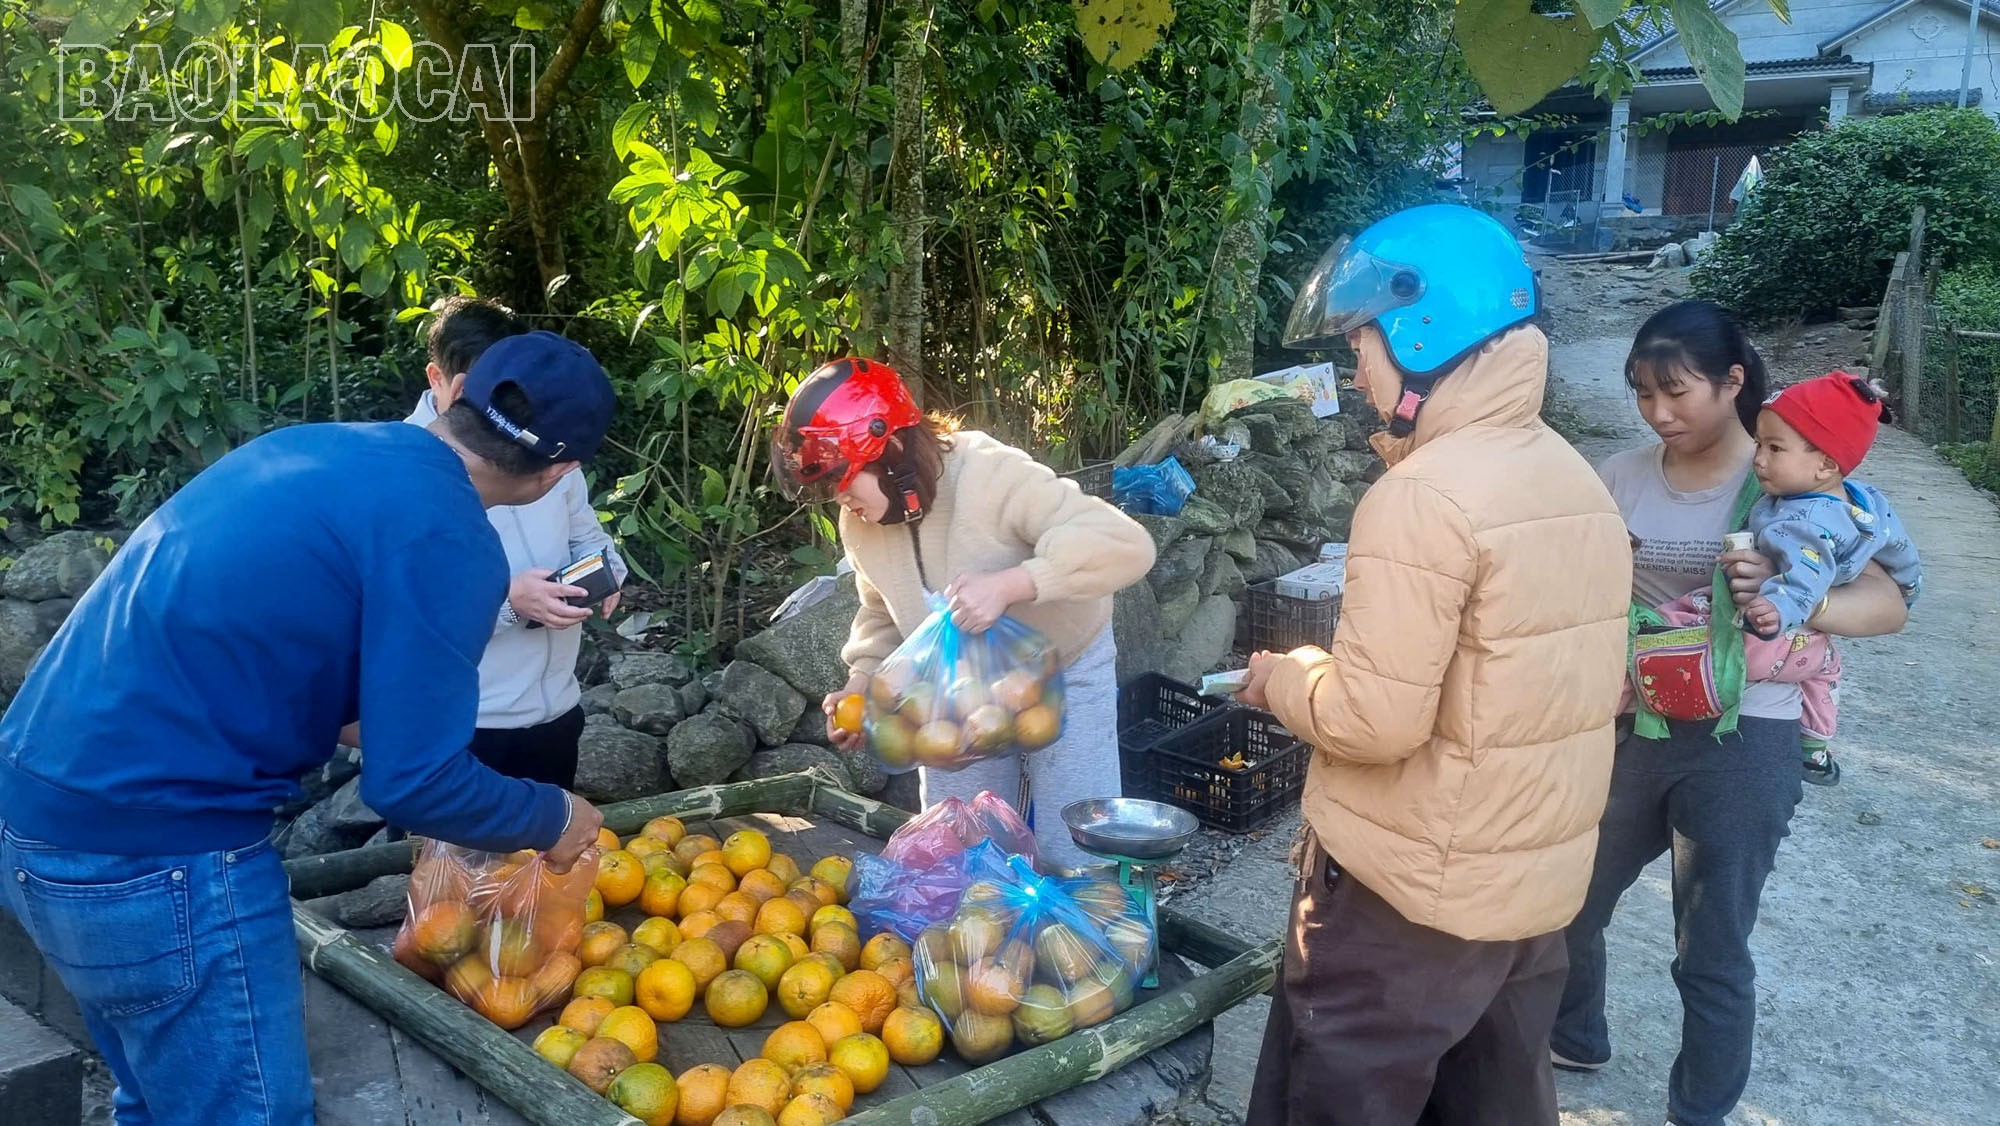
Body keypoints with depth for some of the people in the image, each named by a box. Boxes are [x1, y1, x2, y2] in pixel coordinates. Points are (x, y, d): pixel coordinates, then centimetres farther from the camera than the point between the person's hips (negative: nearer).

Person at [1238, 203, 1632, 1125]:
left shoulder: (1426, 494, -22)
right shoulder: (1573, 477, 6)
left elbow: (1373, 719, -25)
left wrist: (1282, 678, -6)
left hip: (1411, 891, -8)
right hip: (1538, 877, 8)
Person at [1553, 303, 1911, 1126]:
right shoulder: (1620, 479, 1)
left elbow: (1887, 605, -14)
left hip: (1742, 745, -4)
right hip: (1630, 728, 4)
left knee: (1711, 957, 8)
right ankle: (1574, 1040, 46)